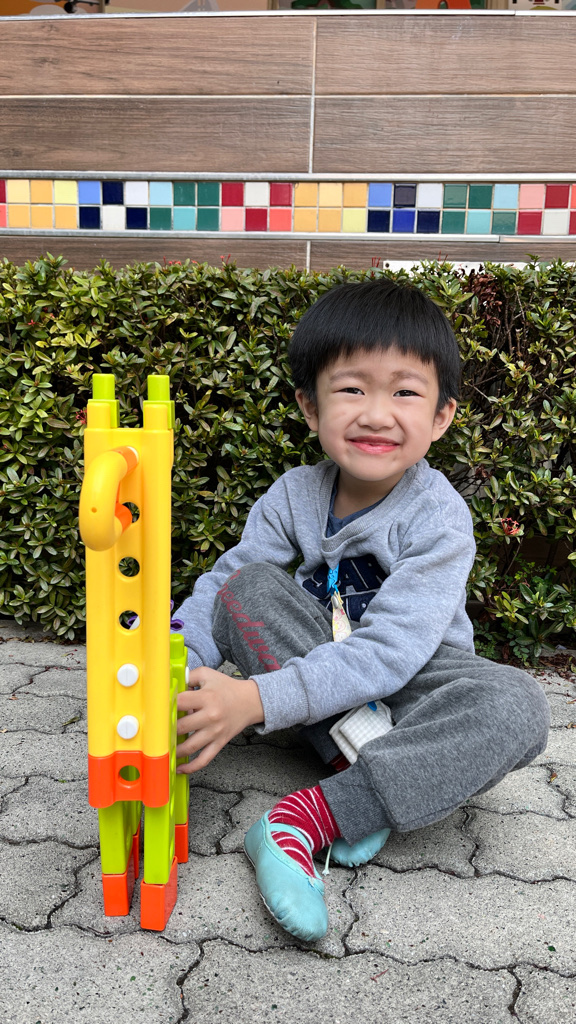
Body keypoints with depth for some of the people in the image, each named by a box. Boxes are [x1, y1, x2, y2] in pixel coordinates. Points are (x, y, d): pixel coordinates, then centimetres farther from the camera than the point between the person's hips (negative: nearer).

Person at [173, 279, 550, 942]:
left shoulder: (438, 520, -21)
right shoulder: (294, 496, -8)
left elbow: (387, 653, -29)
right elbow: (219, 588, -9)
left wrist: (257, 700, -40)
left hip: (414, 683, -2)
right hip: (323, 693, 3)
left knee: (516, 706, -33)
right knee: (246, 586, -20)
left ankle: (304, 818, -34)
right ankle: (363, 761, -24)